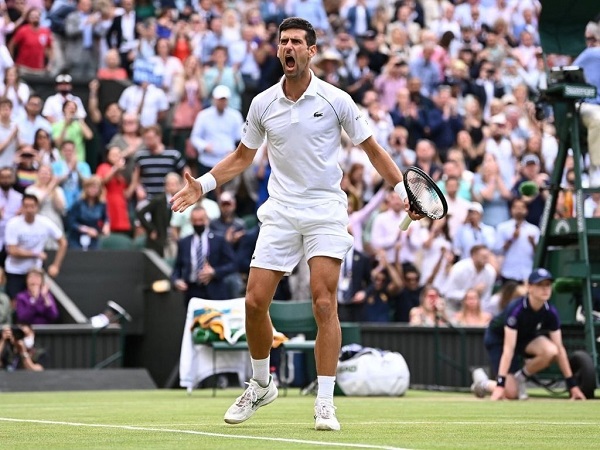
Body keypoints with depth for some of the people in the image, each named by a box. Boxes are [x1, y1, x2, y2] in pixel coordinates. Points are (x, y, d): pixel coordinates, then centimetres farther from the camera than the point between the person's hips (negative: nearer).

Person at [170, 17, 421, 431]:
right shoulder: (263, 104, 5)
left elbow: (372, 149, 4)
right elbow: (242, 157, 18)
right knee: (255, 301, -2)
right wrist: (202, 185, 7)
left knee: (324, 304, -12)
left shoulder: (335, 100, -3)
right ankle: (261, 384, 21)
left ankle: (325, 403, -8)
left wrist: (403, 189, -5)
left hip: (325, 211, -3)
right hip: (280, 212, 3)